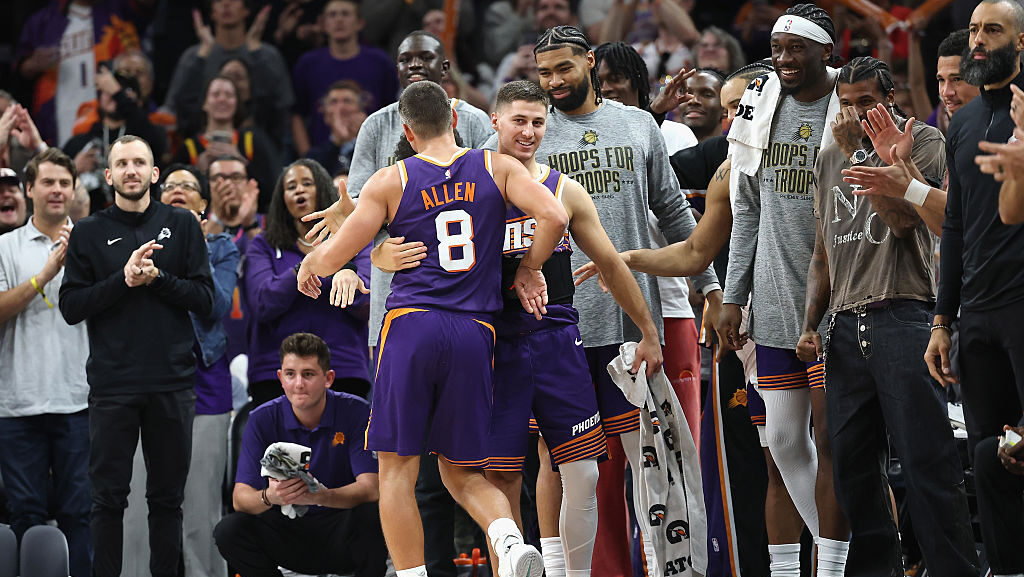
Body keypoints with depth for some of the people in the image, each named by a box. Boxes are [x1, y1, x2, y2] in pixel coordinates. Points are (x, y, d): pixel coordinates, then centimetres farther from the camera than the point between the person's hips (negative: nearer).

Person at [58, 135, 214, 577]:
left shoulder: (181, 226, 8)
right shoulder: (89, 233, 6)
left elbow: (204, 299, 3)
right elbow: (71, 307, -2)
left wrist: (156, 277, -11)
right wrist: (124, 279, -13)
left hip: (172, 383, 1)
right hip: (112, 385, -1)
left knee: (167, 498, 6)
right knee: (109, 498, 1)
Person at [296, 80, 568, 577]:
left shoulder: (391, 182, 4)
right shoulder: (496, 168, 9)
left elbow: (333, 256, 3)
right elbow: (554, 216, -4)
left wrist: (308, 266, 25)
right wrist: (528, 271, 11)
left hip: (411, 326, -3)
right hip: (474, 332, 3)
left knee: (397, 468, 5)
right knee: (461, 472, 12)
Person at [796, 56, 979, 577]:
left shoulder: (922, 140, 2)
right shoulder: (830, 158, 20)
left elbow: (904, 218, -14)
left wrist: (860, 154, -13)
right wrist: (810, 324, 13)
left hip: (901, 316, -6)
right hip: (844, 328, 6)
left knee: (926, 461, -10)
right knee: (852, 465, 5)